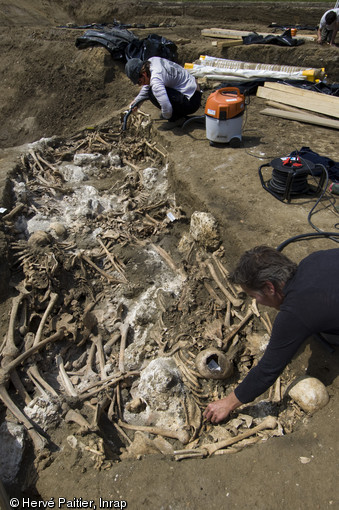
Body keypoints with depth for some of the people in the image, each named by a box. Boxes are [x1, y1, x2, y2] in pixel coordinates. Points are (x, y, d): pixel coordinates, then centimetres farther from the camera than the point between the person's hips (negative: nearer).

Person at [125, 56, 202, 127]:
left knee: (153, 92, -23)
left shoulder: (155, 80, -29)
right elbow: (147, 87, 21)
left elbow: (167, 109, -35)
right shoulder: (152, 61, 1)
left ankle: (176, 117, -6)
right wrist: (137, 101, 17)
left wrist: (166, 116, -12)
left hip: (191, 101, -10)